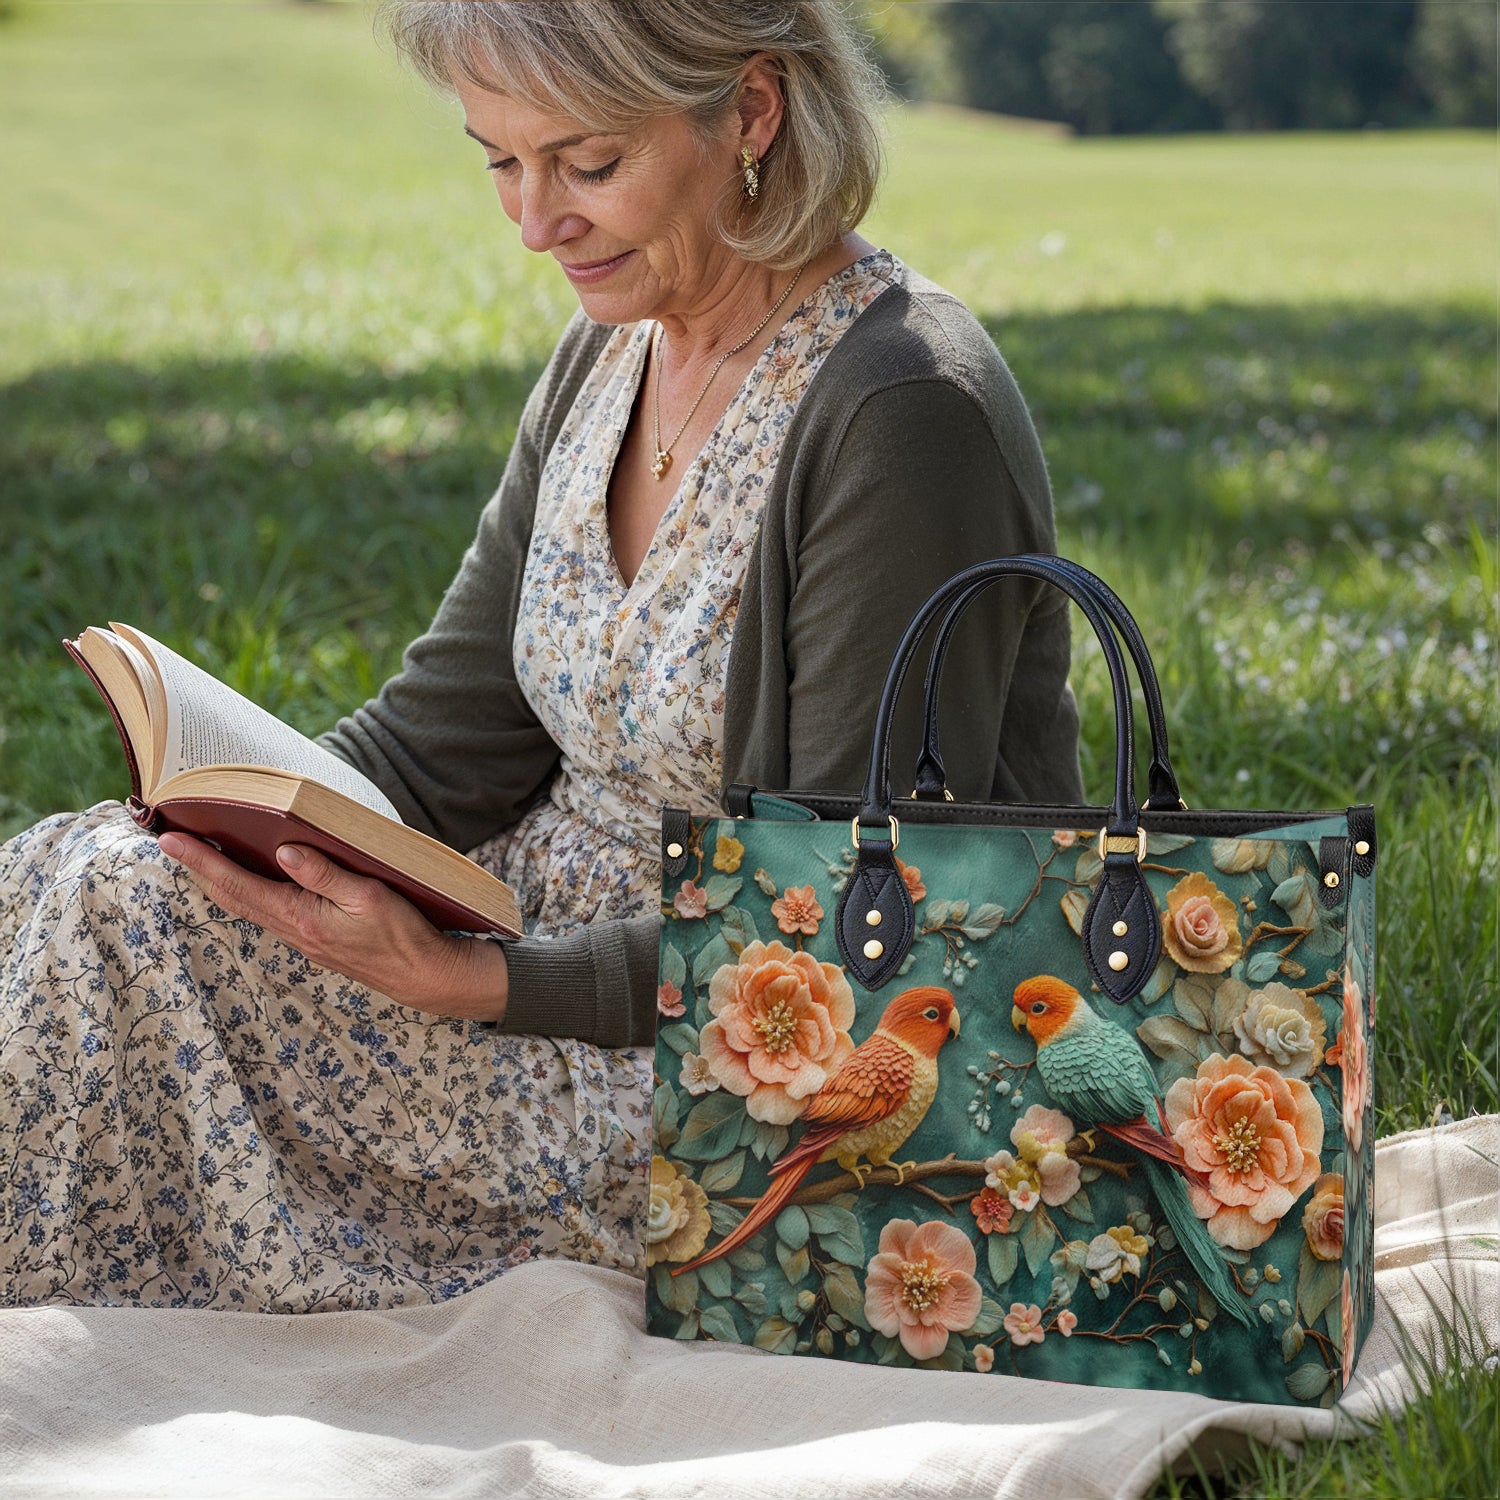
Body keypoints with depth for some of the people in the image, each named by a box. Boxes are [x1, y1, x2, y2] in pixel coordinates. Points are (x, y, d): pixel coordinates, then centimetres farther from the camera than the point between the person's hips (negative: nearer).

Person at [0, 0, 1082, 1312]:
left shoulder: (903, 416, -20)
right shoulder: (611, 352, 7)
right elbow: (448, 733, 9)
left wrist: (478, 982, -28)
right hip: (562, 924, 9)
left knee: (119, 916, -21)